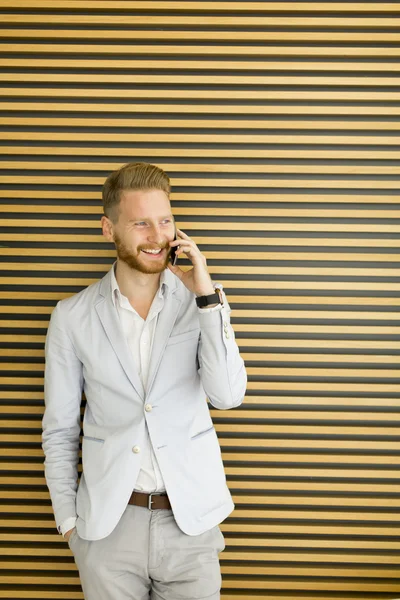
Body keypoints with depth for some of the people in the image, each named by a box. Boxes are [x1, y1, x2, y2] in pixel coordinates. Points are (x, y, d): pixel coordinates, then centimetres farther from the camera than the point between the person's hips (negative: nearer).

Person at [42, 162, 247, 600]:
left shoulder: (200, 302, -1)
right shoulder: (72, 317, -1)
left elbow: (228, 395, -13)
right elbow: (59, 430, 5)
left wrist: (207, 295, -16)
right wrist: (68, 520, 2)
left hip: (191, 519, 0)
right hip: (106, 524, 0)